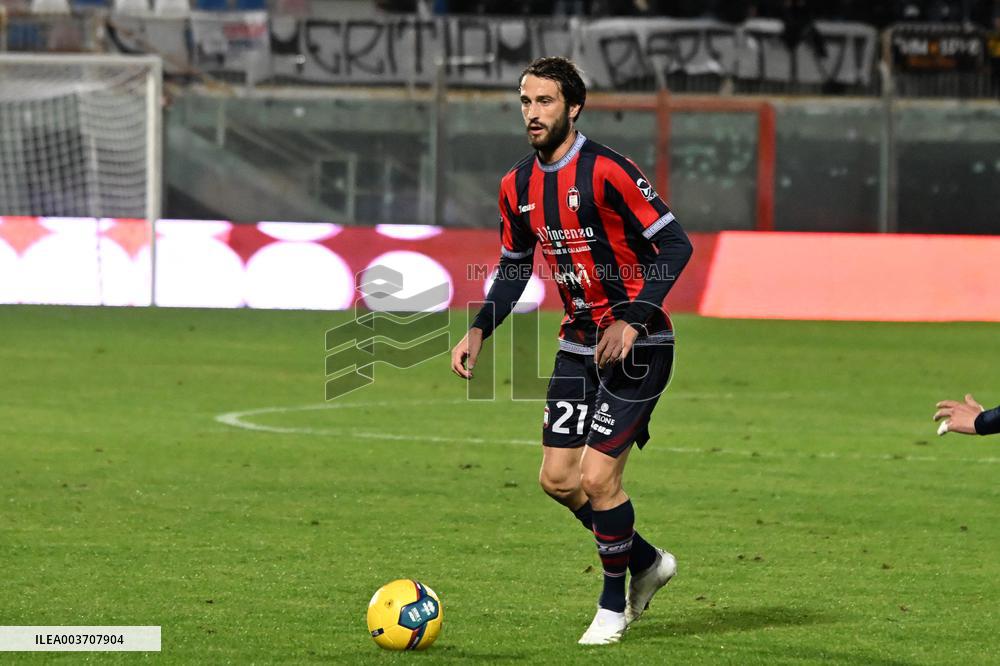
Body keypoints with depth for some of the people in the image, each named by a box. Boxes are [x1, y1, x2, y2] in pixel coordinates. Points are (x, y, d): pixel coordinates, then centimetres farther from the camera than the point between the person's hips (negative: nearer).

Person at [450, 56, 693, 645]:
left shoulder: (606, 171, -18)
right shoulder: (518, 186, 5)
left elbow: (675, 244, -19)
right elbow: (514, 270, 18)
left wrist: (632, 320, -27)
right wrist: (479, 331, 3)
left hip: (637, 346, -7)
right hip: (579, 342, 8)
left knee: (597, 479, -12)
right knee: (558, 479, 4)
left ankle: (615, 605, 9)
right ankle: (647, 562, 27)